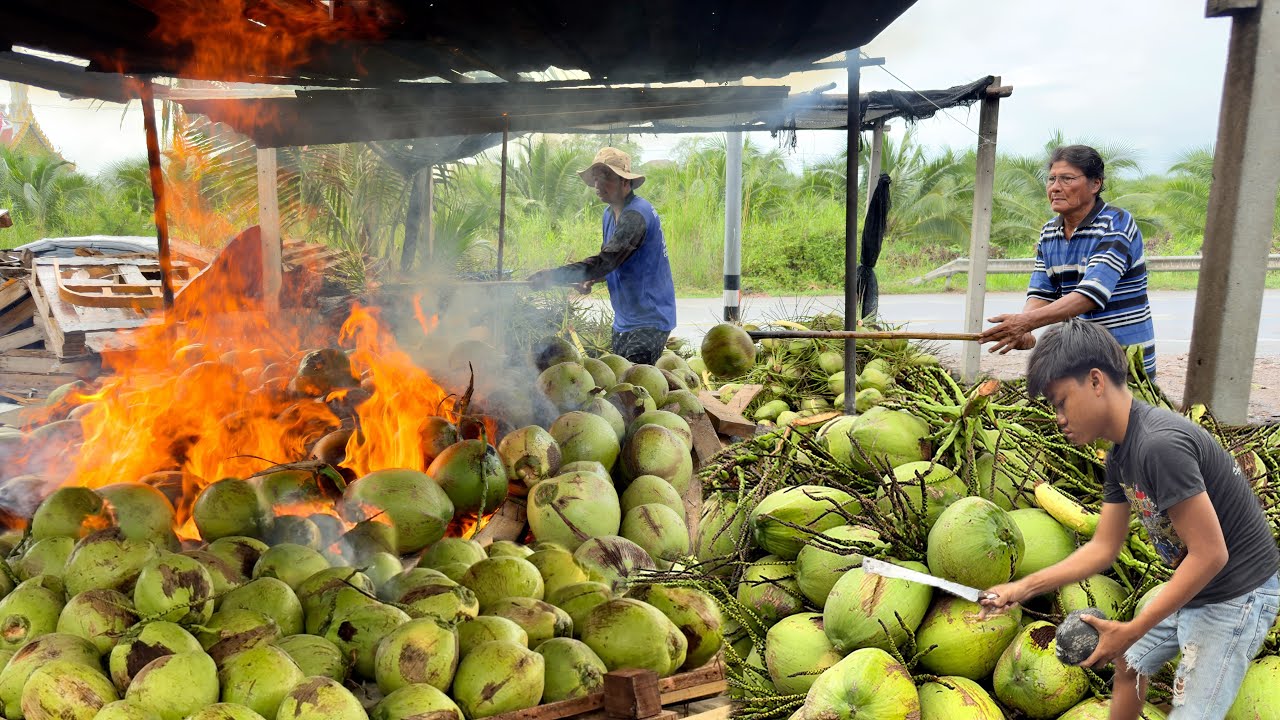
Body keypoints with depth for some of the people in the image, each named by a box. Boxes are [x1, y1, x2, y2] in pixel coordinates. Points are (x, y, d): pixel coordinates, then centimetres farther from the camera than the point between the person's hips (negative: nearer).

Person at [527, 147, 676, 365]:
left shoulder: (635, 214, -20)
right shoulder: (610, 214, 11)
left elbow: (606, 261, -29)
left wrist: (553, 276, -29)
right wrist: (589, 279, 1)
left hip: (648, 321, -9)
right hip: (624, 320, 9)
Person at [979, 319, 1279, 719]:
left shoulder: (1160, 445, -30)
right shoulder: (1120, 456, 1)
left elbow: (1210, 554, -28)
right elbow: (1103, 548, 5)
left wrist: (1131, 630, -24)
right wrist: (1023, 588, -1)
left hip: (1236, 596, -10)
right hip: (1192, 587, 10)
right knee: (1129, 662, 22)